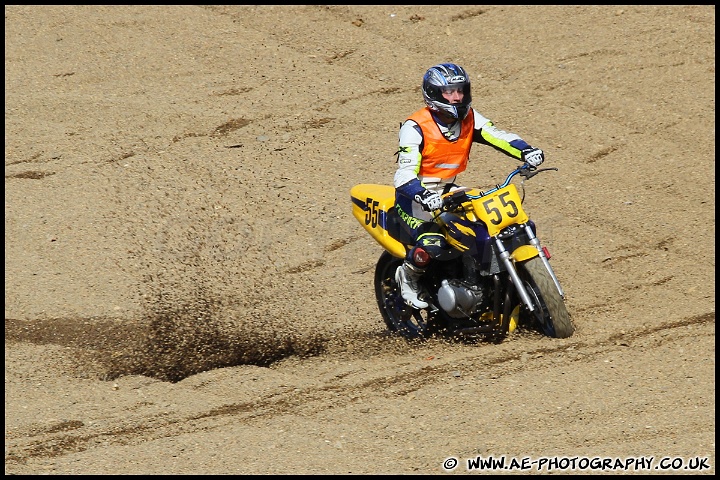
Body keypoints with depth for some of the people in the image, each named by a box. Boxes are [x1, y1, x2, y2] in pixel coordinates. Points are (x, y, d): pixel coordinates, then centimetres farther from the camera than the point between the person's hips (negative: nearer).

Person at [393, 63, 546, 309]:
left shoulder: (469, 118, 0)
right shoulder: (414, 128, -20)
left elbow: (497, 136, -9)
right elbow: (405, 173, -28)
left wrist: (525, 151, -30)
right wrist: (423, 196, -47)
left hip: (448, 190, 7)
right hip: (416, 195, -7)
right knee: (432, 245, -31)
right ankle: (407, 276, 1)